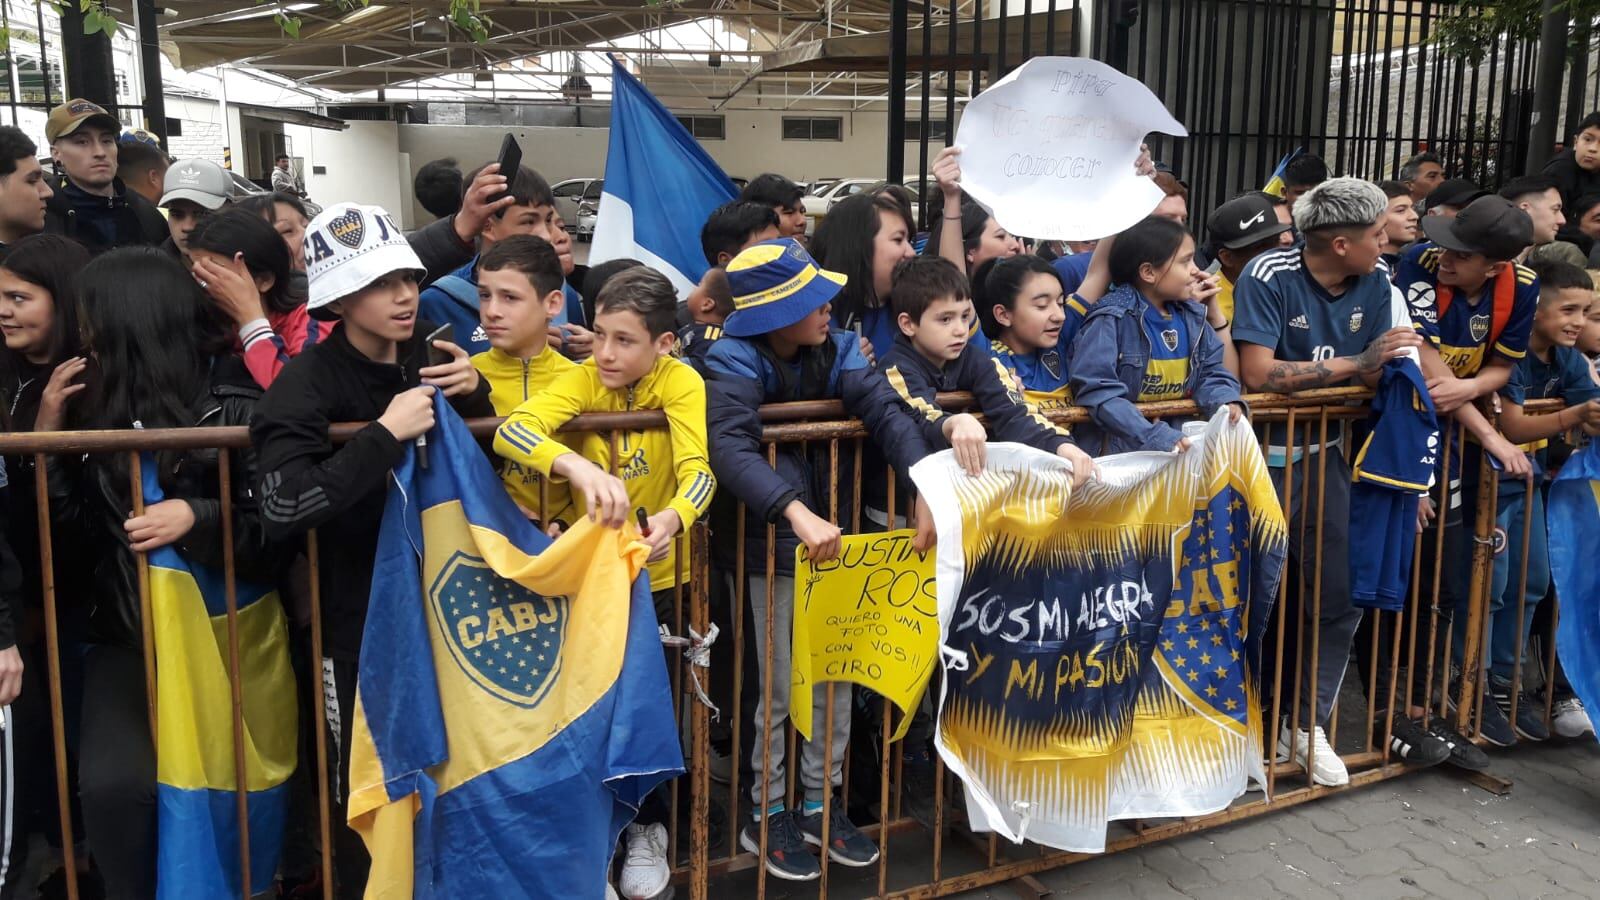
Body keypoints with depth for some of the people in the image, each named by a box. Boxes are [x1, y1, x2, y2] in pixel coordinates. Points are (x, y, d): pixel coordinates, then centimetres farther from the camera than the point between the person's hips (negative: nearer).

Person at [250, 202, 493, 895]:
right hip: (358, 611, -5)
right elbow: (280, 507, -31)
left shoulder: (432, 355, -1)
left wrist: (473, 394, -9)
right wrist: (385, 435, -31)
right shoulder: (309, 381, -17)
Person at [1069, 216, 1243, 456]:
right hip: (1119, 449, -6)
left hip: (1179, 444, 7)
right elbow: (1098, 392, -21)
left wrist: (1227, 402, -11)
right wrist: (1156, 436, -28)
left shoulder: (1192, 317, 10)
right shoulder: (1110, 319, -12)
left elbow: (1211, 373, 12)